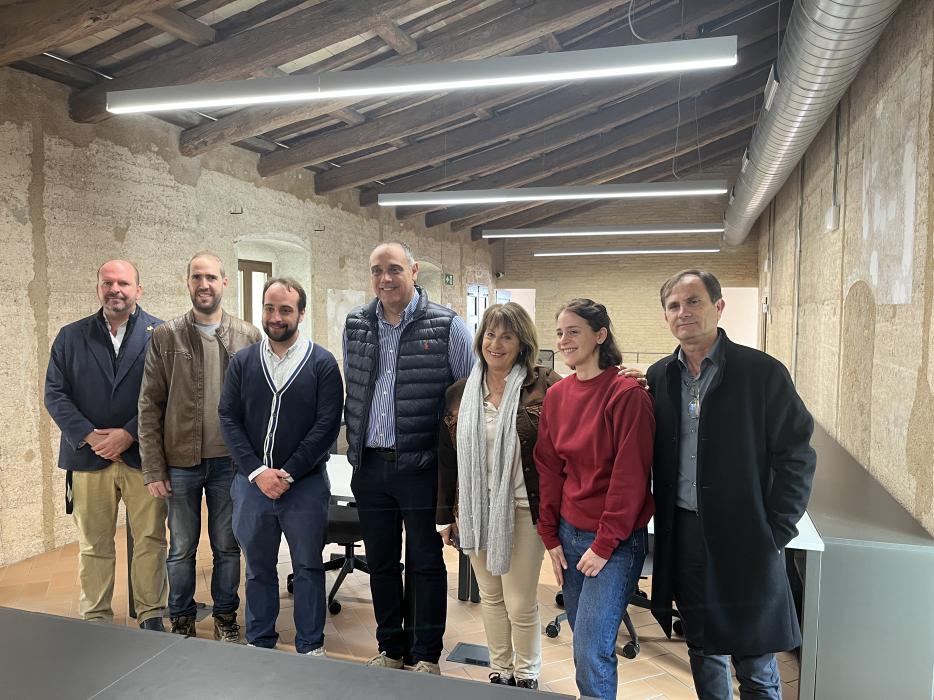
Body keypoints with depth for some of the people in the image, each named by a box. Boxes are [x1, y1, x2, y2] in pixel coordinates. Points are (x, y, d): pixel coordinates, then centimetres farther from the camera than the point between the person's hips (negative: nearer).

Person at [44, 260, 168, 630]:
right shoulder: (70, 336, 8)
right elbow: (55, 394, 3)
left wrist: (129, 434, -13)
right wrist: (89, 436, -9)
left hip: (143, 455, -2)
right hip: (89, 457, 2)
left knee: (150, 540, 6)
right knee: (94, 545, 11)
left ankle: (151, 615, 19)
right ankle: (95, 620, 24)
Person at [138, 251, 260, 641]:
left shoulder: (248, 337, -1)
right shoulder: (165, 337, -2)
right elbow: (150, 407, -2)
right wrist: (153, 469, -5)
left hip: (230, 462, 0)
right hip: (180, 463, 0)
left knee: (227, 547, 13)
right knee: (181, 549, 13)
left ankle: (226, 616, 31)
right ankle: (181, 621, 32)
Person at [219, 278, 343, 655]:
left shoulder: (322, 363, -4)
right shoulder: (242, 362, 5)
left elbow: (326, 425, -9)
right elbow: (229, 419, 0)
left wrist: (287, 473, -13)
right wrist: (256, 472, -11)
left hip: (305, 483, -2)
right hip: (252, 481, 3)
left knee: (308, 567, 9)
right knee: (258, 567, 16)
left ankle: (310, 648, 25)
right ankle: (259, 645, 33)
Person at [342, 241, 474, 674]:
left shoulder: (446, 326, -8)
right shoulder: (355, 326, 6)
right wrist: (355, 443, 15)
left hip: (421, 466, -4)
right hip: (370, 466, 5)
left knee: (425, 563, 8)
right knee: (380, 563, 16)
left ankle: (427, 655, 25)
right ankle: (390, 648, 34)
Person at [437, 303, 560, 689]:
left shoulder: (545, 387, -9)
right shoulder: (459, 393, 4)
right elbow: (446, 457, 8)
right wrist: (446, 514, 9)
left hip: (523, 507, -4)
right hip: (475, 508, 4)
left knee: (521, 603, 5)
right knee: (490, 596, 17)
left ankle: (526, 676, 29)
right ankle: (499, 671, 36)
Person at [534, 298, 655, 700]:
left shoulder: (627, 394, -14)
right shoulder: (556, 395, 4)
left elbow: (631, 476, -15)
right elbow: (549, 468, 8)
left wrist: (604, 545, -13)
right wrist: (551, 537, 6)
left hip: (615, 542, -6)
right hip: (569, 533, 6)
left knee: (591, 651, -6)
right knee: (584, 643, 17)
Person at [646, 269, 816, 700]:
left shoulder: (762, 372, -7)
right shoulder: (659, 377, 5)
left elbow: (796, 458, -7)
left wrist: (774, 533, -10)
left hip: (744, 540, -3)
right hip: (683, 536, 4)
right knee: (703, 653, 18)